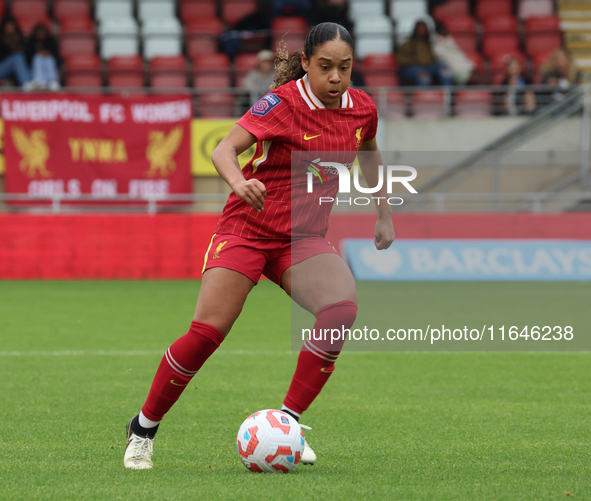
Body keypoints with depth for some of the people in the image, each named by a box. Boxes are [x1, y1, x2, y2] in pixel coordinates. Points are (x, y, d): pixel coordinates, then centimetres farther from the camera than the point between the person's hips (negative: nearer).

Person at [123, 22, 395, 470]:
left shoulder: (362, 108, 1)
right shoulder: (284, 102, -15)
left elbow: (368, 150, 25)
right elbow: (223, 150, -26)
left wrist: (384, 212, 23)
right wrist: (240, 182, -47)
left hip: (304, 238, 4)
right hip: (248, 229, -4)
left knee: (342, 308, -25)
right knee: (207, 332, -15)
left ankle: (288, 421, -14)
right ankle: (143, 428, 7)